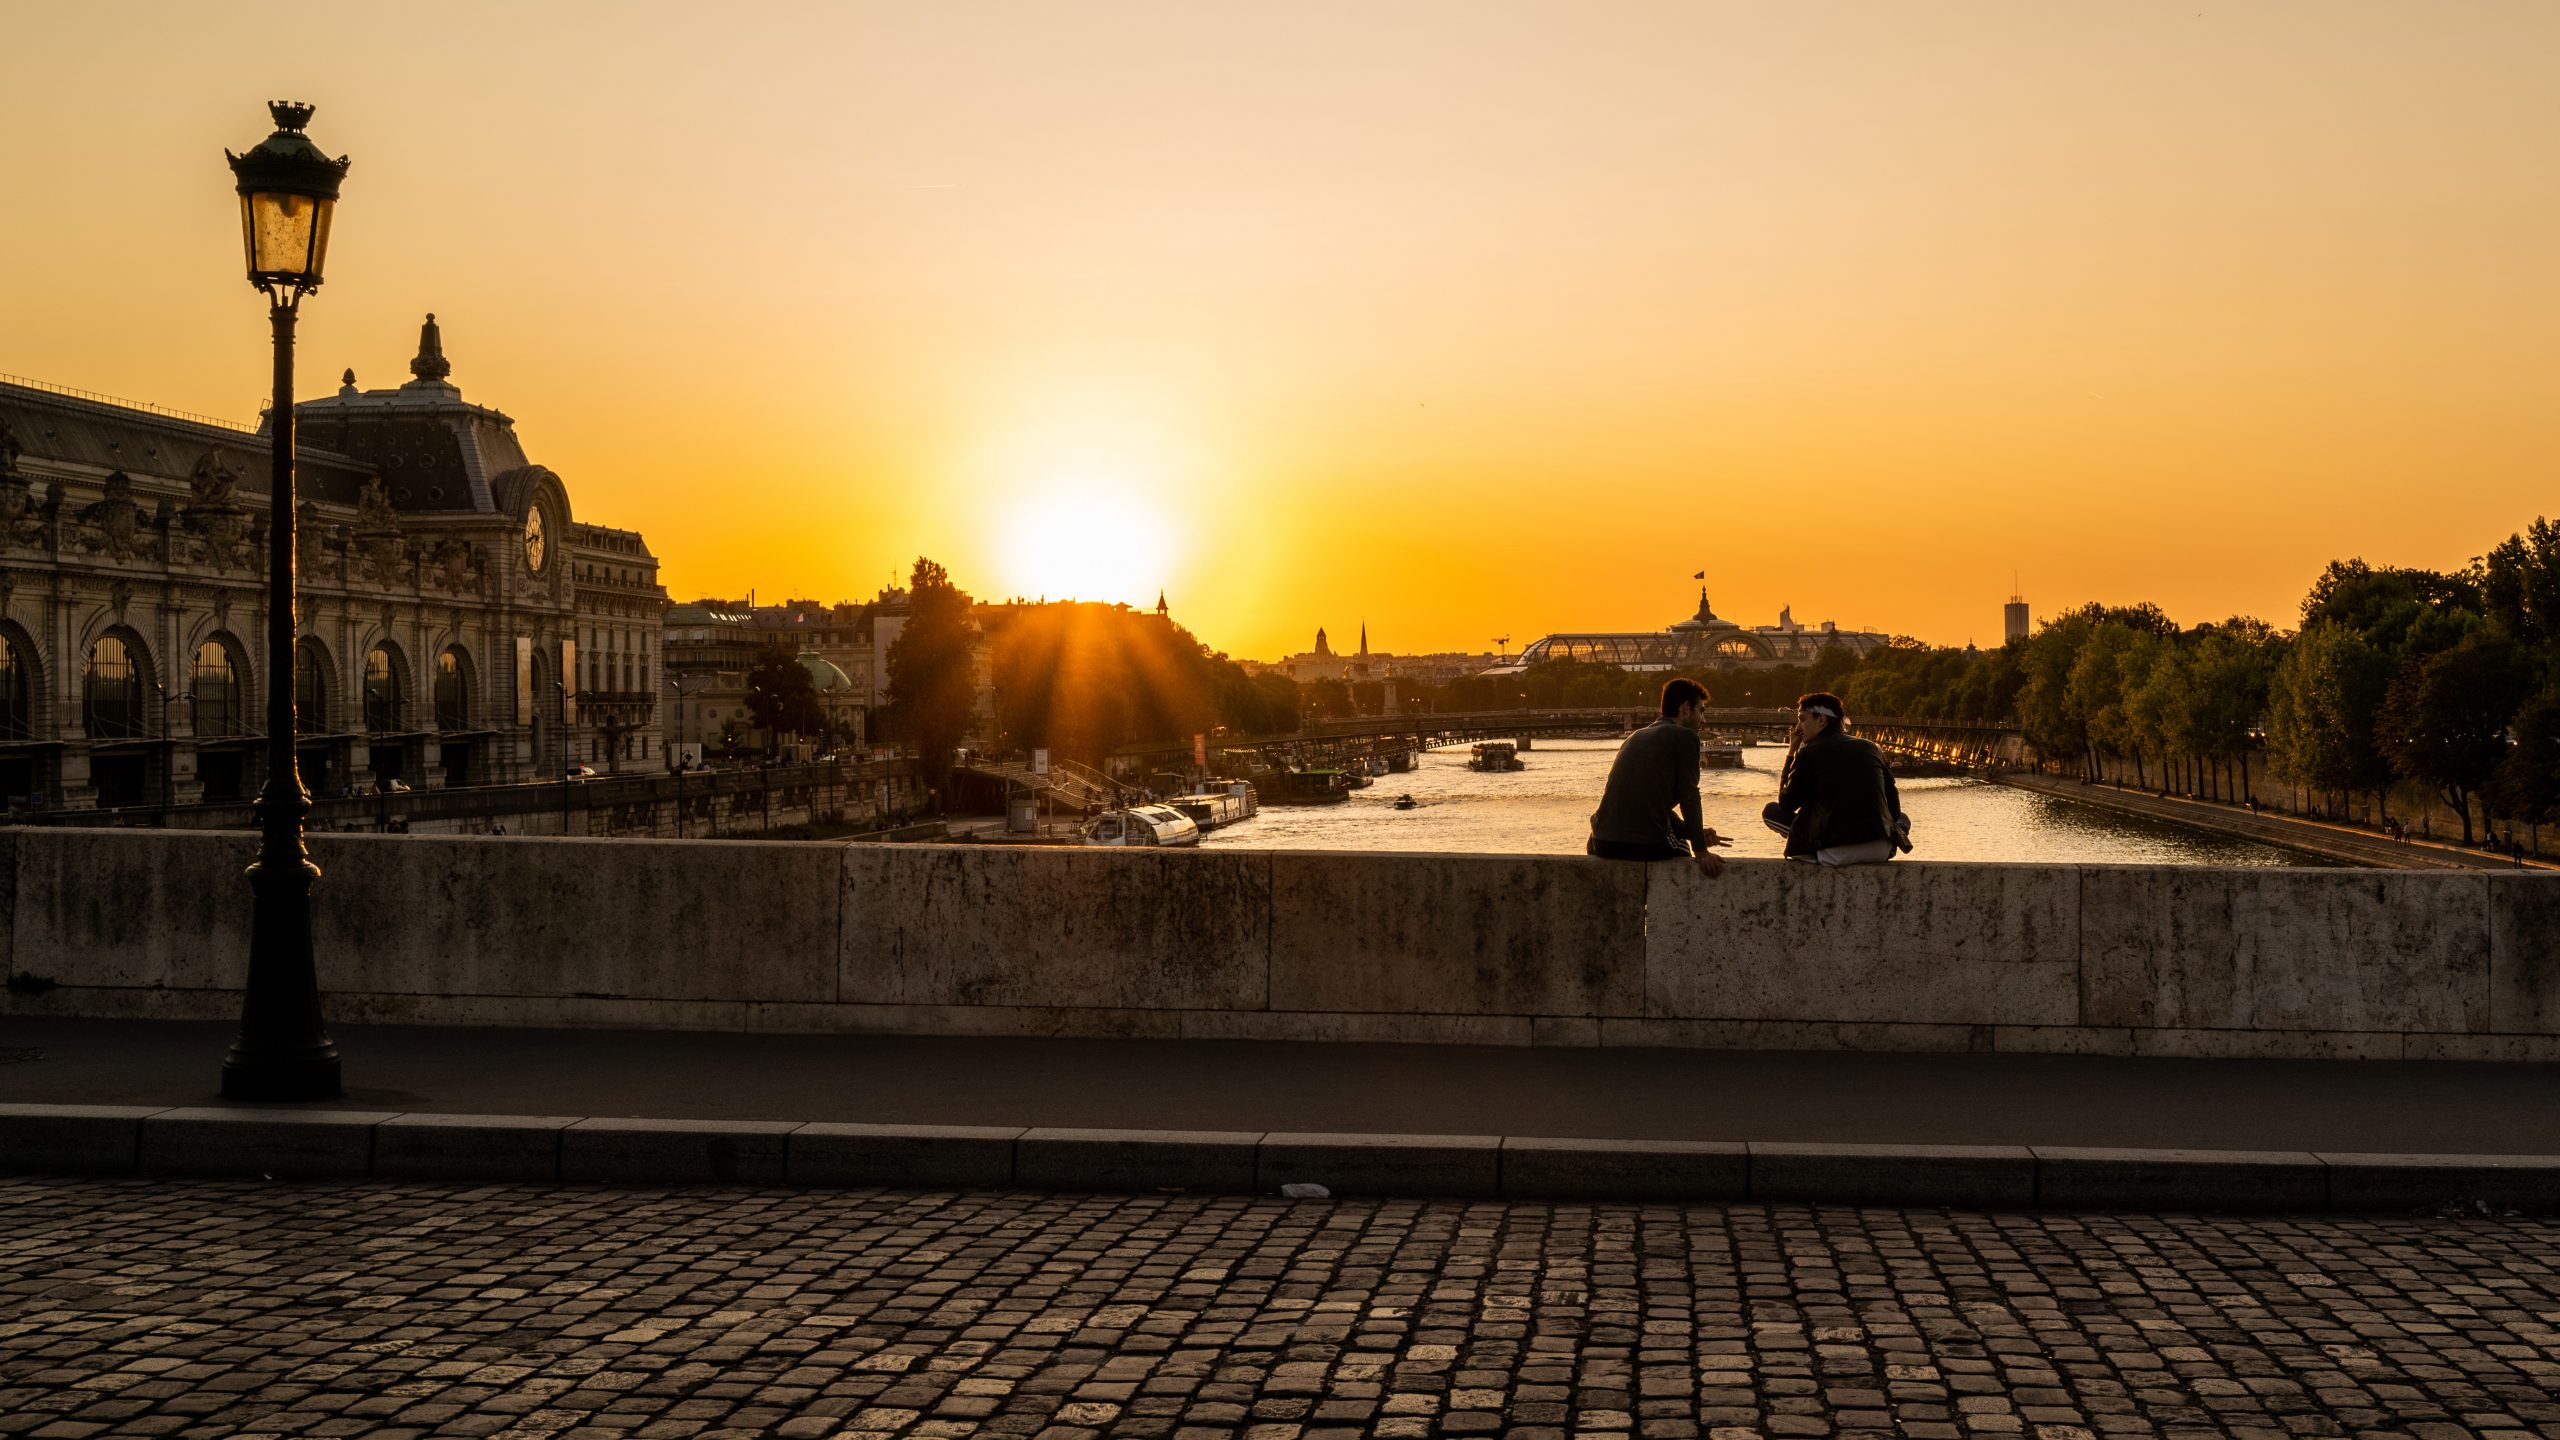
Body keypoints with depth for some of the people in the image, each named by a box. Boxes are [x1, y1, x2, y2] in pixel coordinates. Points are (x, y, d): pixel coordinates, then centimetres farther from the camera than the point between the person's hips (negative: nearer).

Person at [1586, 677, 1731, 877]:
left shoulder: (1636, 737, 24)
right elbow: (1689, 797, -5)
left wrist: (1697, 834, 22)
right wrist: (1701, 851, -2)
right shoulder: (1685, 736, 1)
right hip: (1647, 845, -6)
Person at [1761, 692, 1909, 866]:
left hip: (1834, 856, -3)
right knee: (1902, 820, 37)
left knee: (1770, 811, 13)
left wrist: (1791, 753, 20)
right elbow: (1894, 810, 15)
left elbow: (1787, 804, 13)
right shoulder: (1871, 749, 13)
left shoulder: (1808, 753, 2)